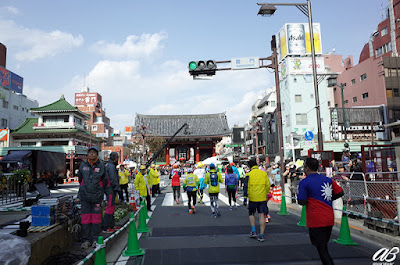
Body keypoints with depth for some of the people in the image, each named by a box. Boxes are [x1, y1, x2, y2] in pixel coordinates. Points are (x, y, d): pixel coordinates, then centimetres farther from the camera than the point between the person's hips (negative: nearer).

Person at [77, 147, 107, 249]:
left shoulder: (101, 166, 1)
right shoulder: (83, 165, 7)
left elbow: (104, 180, 11)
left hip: (97, 196, -2)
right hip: (85, 195, 2)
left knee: (96, 217, 2)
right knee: (85, 217, 3)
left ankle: (95, 239, 12)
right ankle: (86, 240, 13)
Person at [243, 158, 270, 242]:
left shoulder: (249, 174, -6)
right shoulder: (264, 173, 2)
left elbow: (246, 187, -8)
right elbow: (268, 185, 3)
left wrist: (246, 197, 1)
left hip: (252, 198, -2)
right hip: (262, 198, 2)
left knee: (251, 214, 19)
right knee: (262, 215, 5)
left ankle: (253, 231, 13)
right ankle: (261, 235, 5)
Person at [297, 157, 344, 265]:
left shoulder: (304, 183, -11)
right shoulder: (327, 179, 7)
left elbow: (302, 202, -15)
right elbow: (340, 193, 9)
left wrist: (299, 195, 5)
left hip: (316, 221, -6)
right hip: (330, 220, 7)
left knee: (322, 249, 1)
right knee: (324, 246, 22)